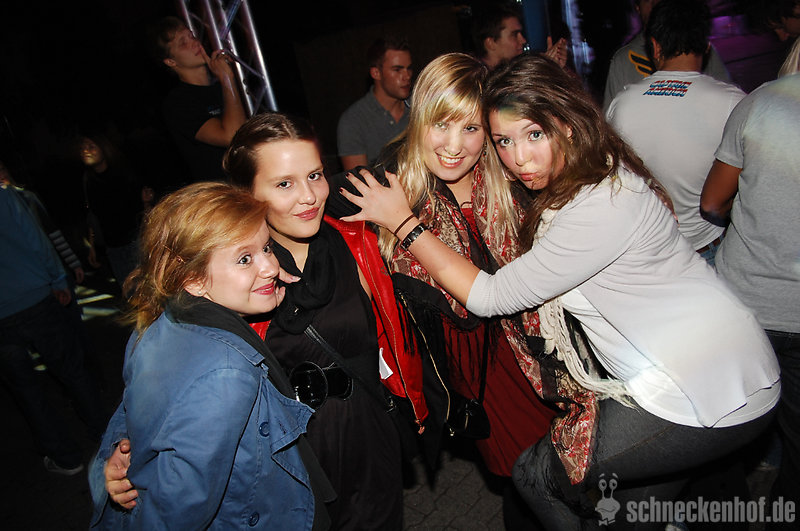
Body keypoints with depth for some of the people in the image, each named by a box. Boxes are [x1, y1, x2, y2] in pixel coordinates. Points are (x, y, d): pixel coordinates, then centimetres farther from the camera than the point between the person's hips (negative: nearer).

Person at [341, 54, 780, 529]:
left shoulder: (602, 206, -28)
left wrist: (404, 222, -18)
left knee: (538, 473, 2)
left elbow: (492, 296, -23)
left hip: (711, 397, -9)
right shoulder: (578, 180, 2)